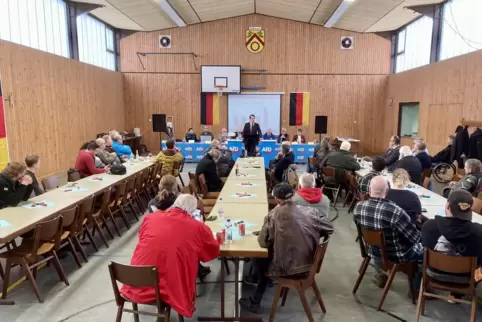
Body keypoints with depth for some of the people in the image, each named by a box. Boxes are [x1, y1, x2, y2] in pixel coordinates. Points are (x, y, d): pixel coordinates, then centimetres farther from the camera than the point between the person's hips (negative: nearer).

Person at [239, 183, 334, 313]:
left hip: (288, 268, -5)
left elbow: (263, 242, -13)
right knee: (268, 254, 27)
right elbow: (329, 229, 5)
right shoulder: (310, 211, -7)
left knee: (257, 257, 22)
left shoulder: (274, 215, -19)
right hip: (308, 264, 5)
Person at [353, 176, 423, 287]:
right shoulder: (395, 212, -34)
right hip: (396, 255, -4)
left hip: (373, 251, 5)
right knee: (425, 249, 22)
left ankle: (381, 275, 40)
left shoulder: (358, 207, -17)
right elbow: (415, 238, -22)